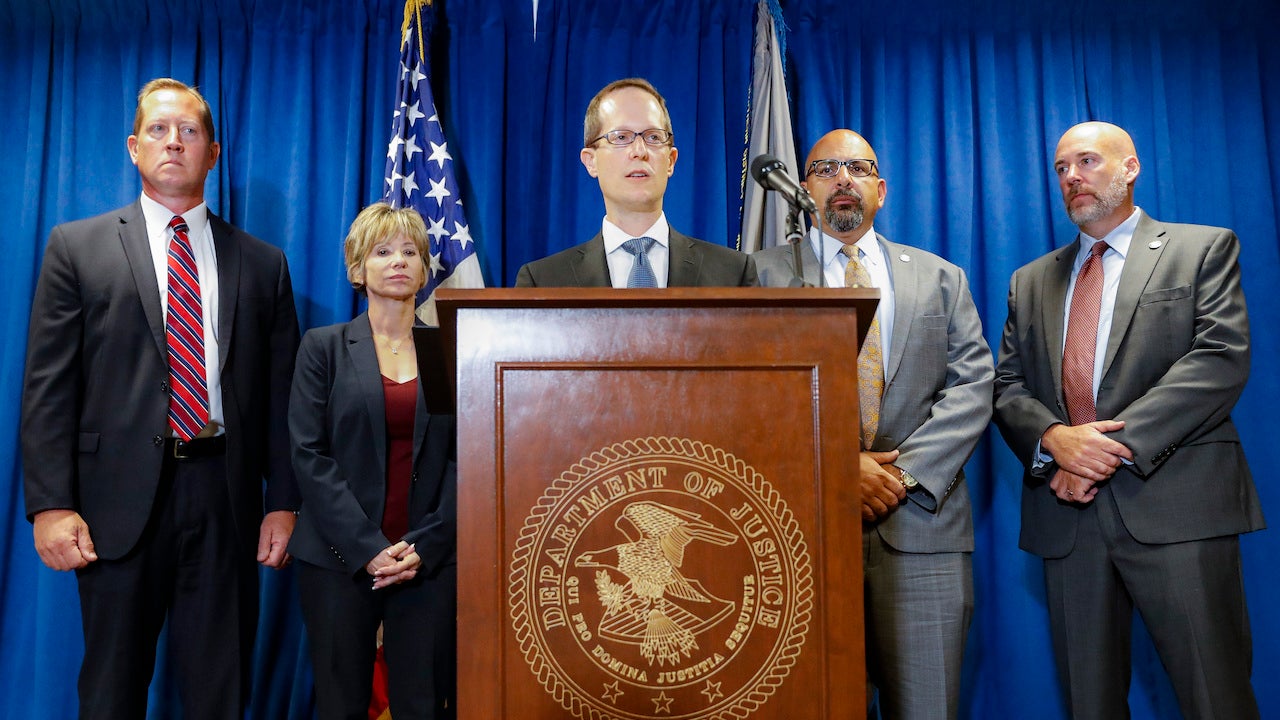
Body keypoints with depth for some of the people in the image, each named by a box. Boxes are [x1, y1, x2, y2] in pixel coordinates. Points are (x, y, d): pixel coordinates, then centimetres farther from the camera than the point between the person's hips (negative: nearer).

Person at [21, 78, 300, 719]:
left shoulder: (263, 264, 9)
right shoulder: (77, 247, 5)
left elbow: (279, 395, 6)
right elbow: (48, 387, 0)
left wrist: (283, 502, 2)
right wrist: (50, 505, -8)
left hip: (225, 503, 1)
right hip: (120, 502, -1)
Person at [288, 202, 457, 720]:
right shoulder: (324, 347, 4)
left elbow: (463, 458, 1)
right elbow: (309, 454, -3)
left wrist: (424, 545, -10)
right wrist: (367, 547, -12)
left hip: (430, 559, 1)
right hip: (340, 558, 0)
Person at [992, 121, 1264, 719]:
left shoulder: (1204, 248, 8)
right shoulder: (1031, 282, 19)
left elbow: (1220, 359, -7)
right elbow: (1007, 384, 10)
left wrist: (1118, 444, -15)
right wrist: (1053, 439, -12)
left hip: (1175, 506, -3)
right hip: (1068, 515, 4)